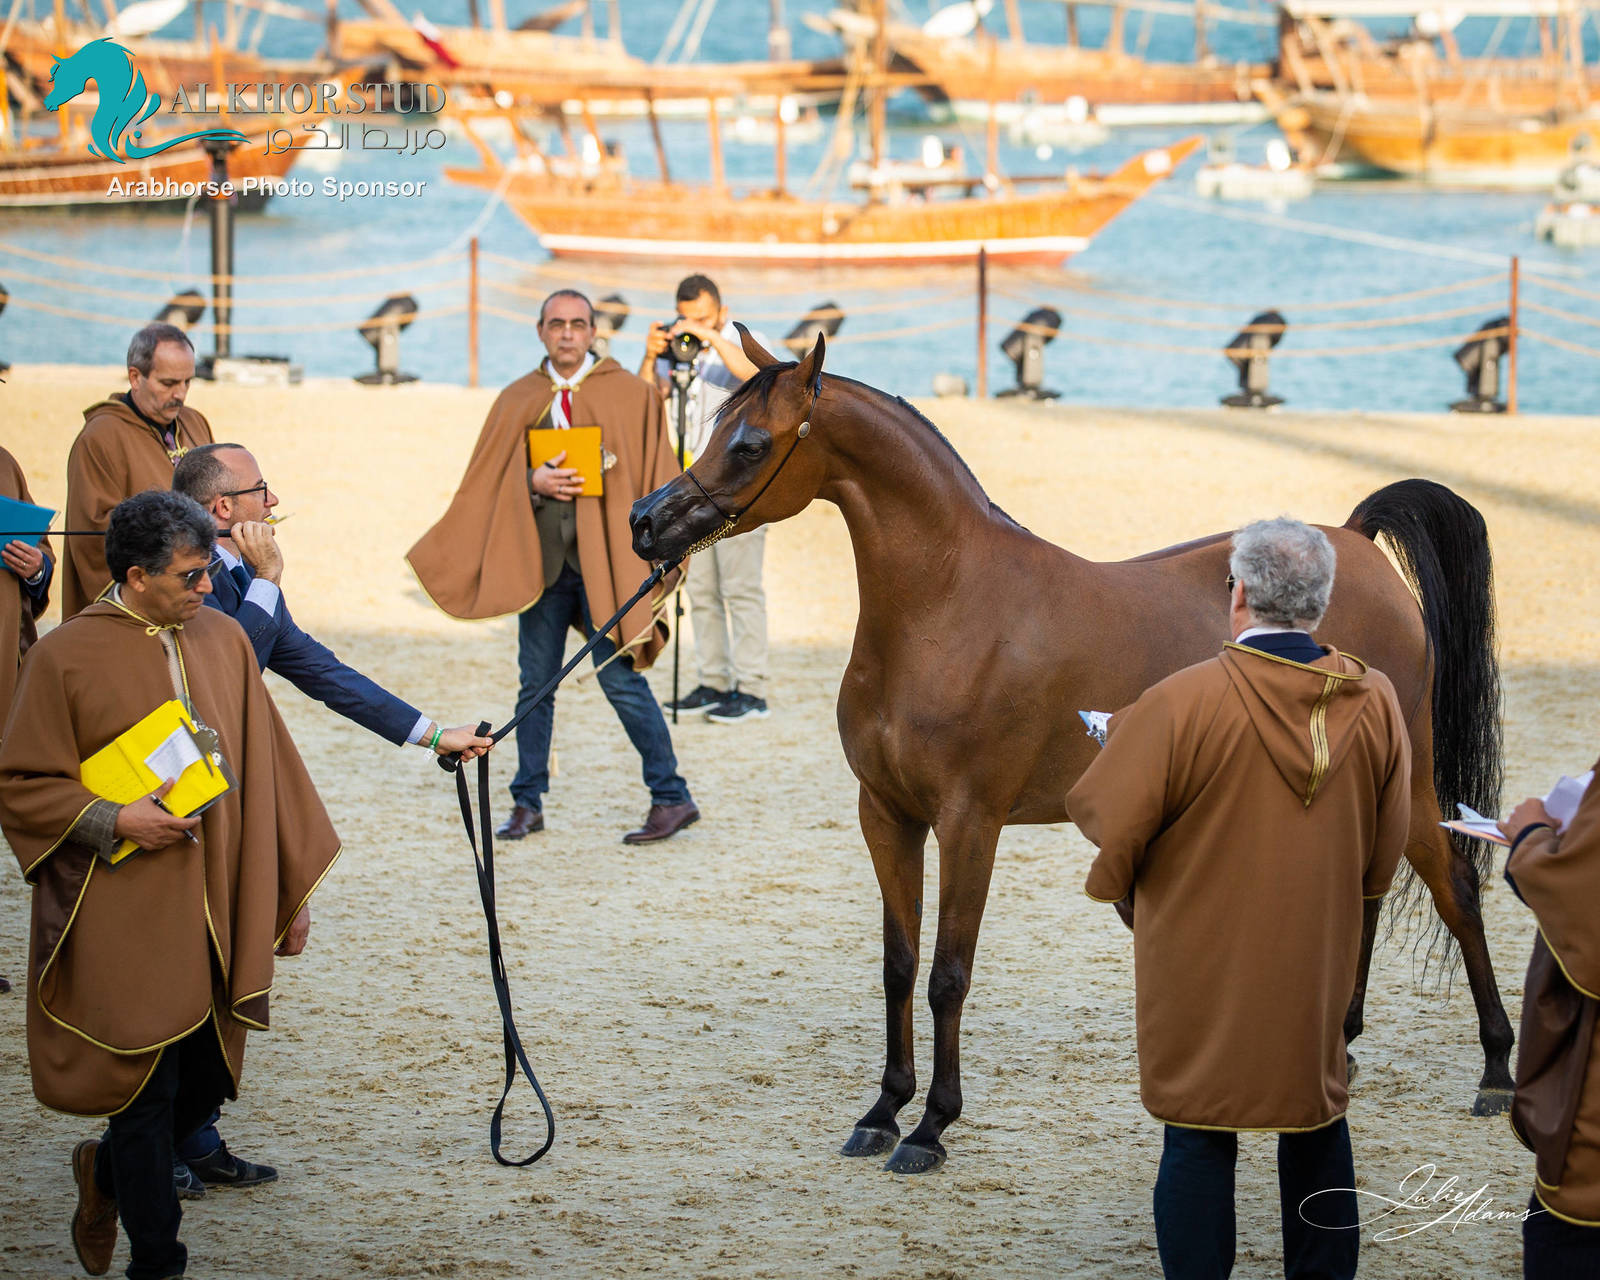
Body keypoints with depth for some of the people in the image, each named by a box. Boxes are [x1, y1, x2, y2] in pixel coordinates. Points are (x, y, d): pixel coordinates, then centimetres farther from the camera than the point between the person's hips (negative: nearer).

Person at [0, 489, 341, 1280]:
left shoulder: (224, 639, 5)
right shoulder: (66, 658, -9)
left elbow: (265, 771, 11)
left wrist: (292, 891, 12)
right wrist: (117, 821, -19)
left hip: (214, 910, 5)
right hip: (122, 922, -5)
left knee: (208, 1078, 10)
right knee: (148, 1088, -2)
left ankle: (108, 1171, 39)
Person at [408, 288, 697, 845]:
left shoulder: (630, 395, 4)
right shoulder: (517, 401, 12)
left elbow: (654, 479, 4)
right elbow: (490, 480, 12)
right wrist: (533, 481, -9)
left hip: (605, 558, -3)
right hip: (541, 558, 3)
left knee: (620, 678, -8)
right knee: (535, 684, 5)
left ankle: (671, 797, 0)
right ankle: (528, 803, 15)